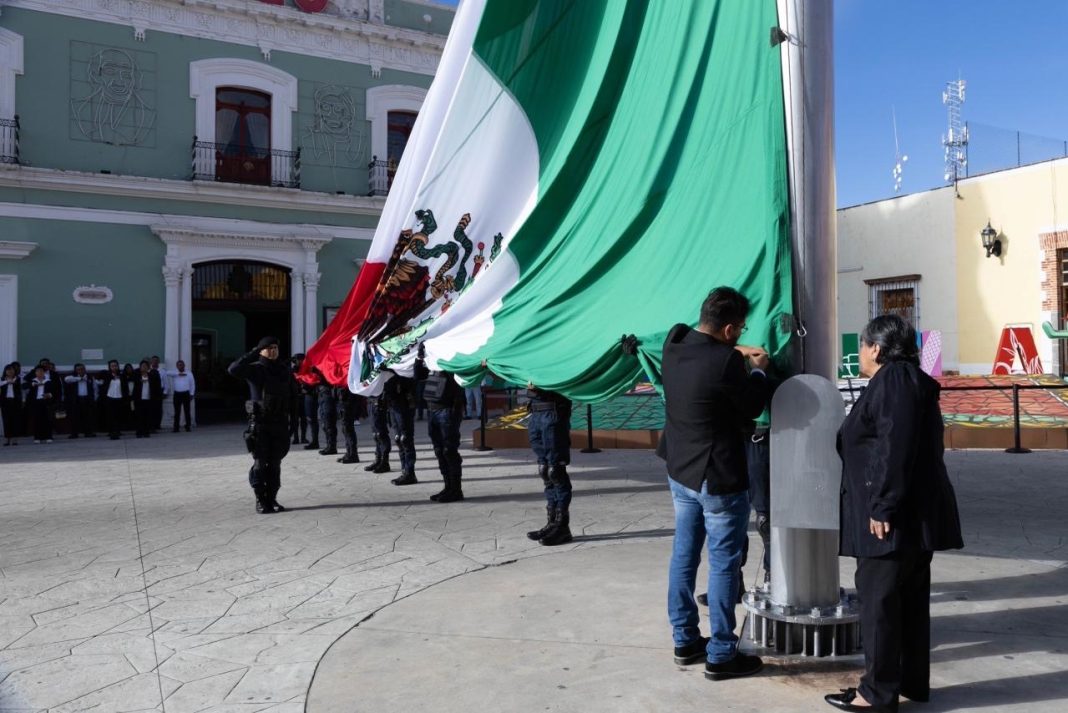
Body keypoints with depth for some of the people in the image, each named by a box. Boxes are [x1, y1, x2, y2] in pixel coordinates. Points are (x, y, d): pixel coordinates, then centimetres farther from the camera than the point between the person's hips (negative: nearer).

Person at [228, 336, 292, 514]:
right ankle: (260, 501, 6)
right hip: (259, 423, -4)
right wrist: (253, 354, -22)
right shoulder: (255, 369, -4)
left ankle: (272, 499, 15)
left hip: (280, 423, 4)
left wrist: (290, 418, 10)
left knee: (275, 463, 8)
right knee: (260, 463, -1)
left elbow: (291, 393, 14)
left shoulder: (284, 369, 11)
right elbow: (233, 369, -22)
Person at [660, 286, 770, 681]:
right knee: (724, 564, 5)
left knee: (684, 556, 16)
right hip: (719, 478, -8)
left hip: (680, 471, 8)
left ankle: (685, 640, 28)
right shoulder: (726, 361, -25)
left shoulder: (674, 343, -3)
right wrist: (758, 370, 6)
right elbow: (752, 406, -9)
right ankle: (720, 655, 15)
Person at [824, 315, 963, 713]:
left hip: (894, 515, -11)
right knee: (909, 598, 15)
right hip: (915, 513, 11)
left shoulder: (893, 379, -13)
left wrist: (883, 507, -23)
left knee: (879, 598, -3)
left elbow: (895, 449, -23)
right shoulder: (906, 379, 19)